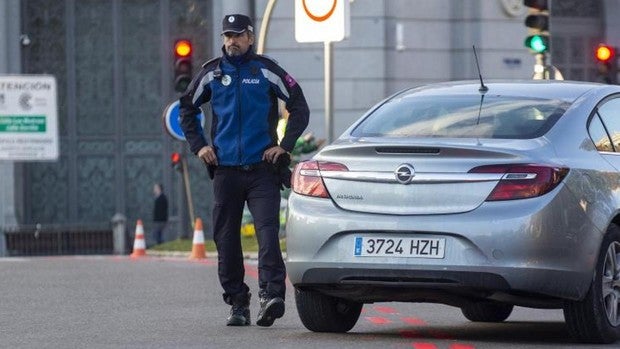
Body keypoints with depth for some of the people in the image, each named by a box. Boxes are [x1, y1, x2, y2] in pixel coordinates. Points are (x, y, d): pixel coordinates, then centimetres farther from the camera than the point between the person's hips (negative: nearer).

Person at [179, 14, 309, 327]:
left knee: (268, 232, -16)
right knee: (226, 240, 3)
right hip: (225, 170, 3)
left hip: (262, 170, -3)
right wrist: (198, 146, 11)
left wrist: (284, 145, -1)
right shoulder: (211, 74, 10)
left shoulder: (266, 71, 3)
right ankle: (237, 304, 11)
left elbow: (299, 108, 7)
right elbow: (186, 109, 22)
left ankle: (271, 295, -24)